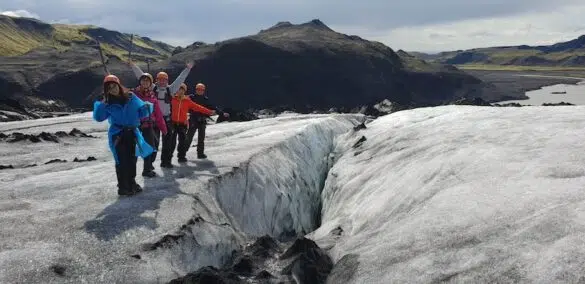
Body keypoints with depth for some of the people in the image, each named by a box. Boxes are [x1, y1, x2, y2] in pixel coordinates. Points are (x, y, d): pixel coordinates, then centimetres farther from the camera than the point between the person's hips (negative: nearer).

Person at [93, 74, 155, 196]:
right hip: (118, 135, -3)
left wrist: (147, 107, -20)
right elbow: (98, 117, -7)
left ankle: (131, 183, 29)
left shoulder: (131, 97, 1)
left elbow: (141, 111, 1)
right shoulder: (108, 103, -1)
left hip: (132, 133, 3)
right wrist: (102, 104, -19)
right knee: (122, 161, -4)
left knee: (132, 159, 13)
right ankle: (123, 187, 6)